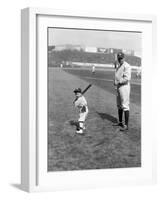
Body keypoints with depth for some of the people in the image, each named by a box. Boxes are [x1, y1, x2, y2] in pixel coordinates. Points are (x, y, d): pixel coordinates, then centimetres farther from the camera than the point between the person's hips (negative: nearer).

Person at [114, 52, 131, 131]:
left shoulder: (126, 66, -13)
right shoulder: (118, 66, 17)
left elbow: (127, 78, -22)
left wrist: (118, 82, -17)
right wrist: (115, 82, 6)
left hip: (124, 87, -10)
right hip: (118, 87, 10)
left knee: (125, 106, -11)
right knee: (119, 105, 17)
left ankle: (126, 125, -11)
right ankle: (120, 122, 29)